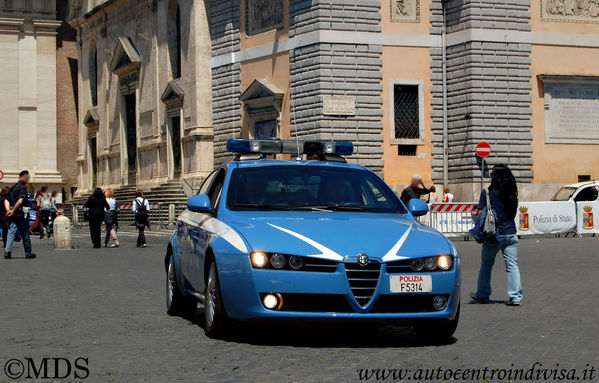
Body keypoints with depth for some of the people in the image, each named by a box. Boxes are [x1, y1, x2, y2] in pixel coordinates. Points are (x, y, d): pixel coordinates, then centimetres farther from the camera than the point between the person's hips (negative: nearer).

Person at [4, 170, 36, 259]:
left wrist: (8, 210, -1)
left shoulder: (13, 187, 16)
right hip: (19, 213, -7)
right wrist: (13, 211, -17)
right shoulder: (23, 187, -10)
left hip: (12, 214, 7)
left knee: (11, 232, 4)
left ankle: (7, 251, -10)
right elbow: (20, 201, -22)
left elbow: (6, 200, 12)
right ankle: (28, 253, 11)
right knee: (24, 233, 4)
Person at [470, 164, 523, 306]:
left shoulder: (487, 193, -7)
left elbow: (480, 213, -7)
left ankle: (482, 295, 21)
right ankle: (515, 297, -2)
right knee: (512, 265, 2)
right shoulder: (512, 193, 4)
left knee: (486, 264, 12)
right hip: (510, 232, 3)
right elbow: (513, 213, 12)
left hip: (494, 234, -3)